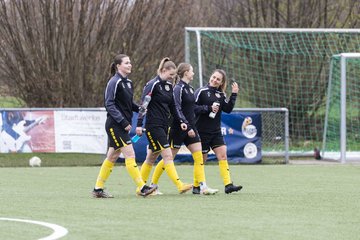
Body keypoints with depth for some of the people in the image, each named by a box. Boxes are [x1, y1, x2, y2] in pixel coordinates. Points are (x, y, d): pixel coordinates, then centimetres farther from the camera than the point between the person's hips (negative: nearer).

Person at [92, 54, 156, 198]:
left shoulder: (128, 83, 13)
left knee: (112, 157, 11)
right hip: (115, 125, -9)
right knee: (130, 155, -12)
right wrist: (123, 121, -22)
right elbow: (109, 105, -17)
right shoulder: (114, 82, -13)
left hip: (123, 126, 9)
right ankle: (142, 188, -13)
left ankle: (98, 189, 18)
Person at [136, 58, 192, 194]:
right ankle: (180, 186, -19)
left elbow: (172, 106, 20)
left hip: (164, 125, 8)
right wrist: (139, 125, -19)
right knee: (167, 155, -13)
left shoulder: (169, 86, 12)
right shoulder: (153, 85, -12)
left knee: (152, 157, 11)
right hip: (153, 125, -8)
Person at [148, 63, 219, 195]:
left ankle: (199, 186, -7)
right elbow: (177, 109, -19)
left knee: (198, 155, -4)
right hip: (179, 128, -8)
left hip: (190, 127, 8)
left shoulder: (190, 88, 14)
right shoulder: (178, 88, -12)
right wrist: (186, 126, -23)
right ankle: (153, 184, 11)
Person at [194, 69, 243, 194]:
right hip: (202, 131, -5)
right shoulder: (201, 91, -6)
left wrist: (234, 95, -9)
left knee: (223, 155, -7)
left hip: (216, 132, 5)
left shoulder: (221, 95, 11)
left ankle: (228, 184, -12)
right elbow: (193, 108, -14)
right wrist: (209, 108, -21)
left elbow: (228, 109, -2)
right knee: (202, 159, 2)